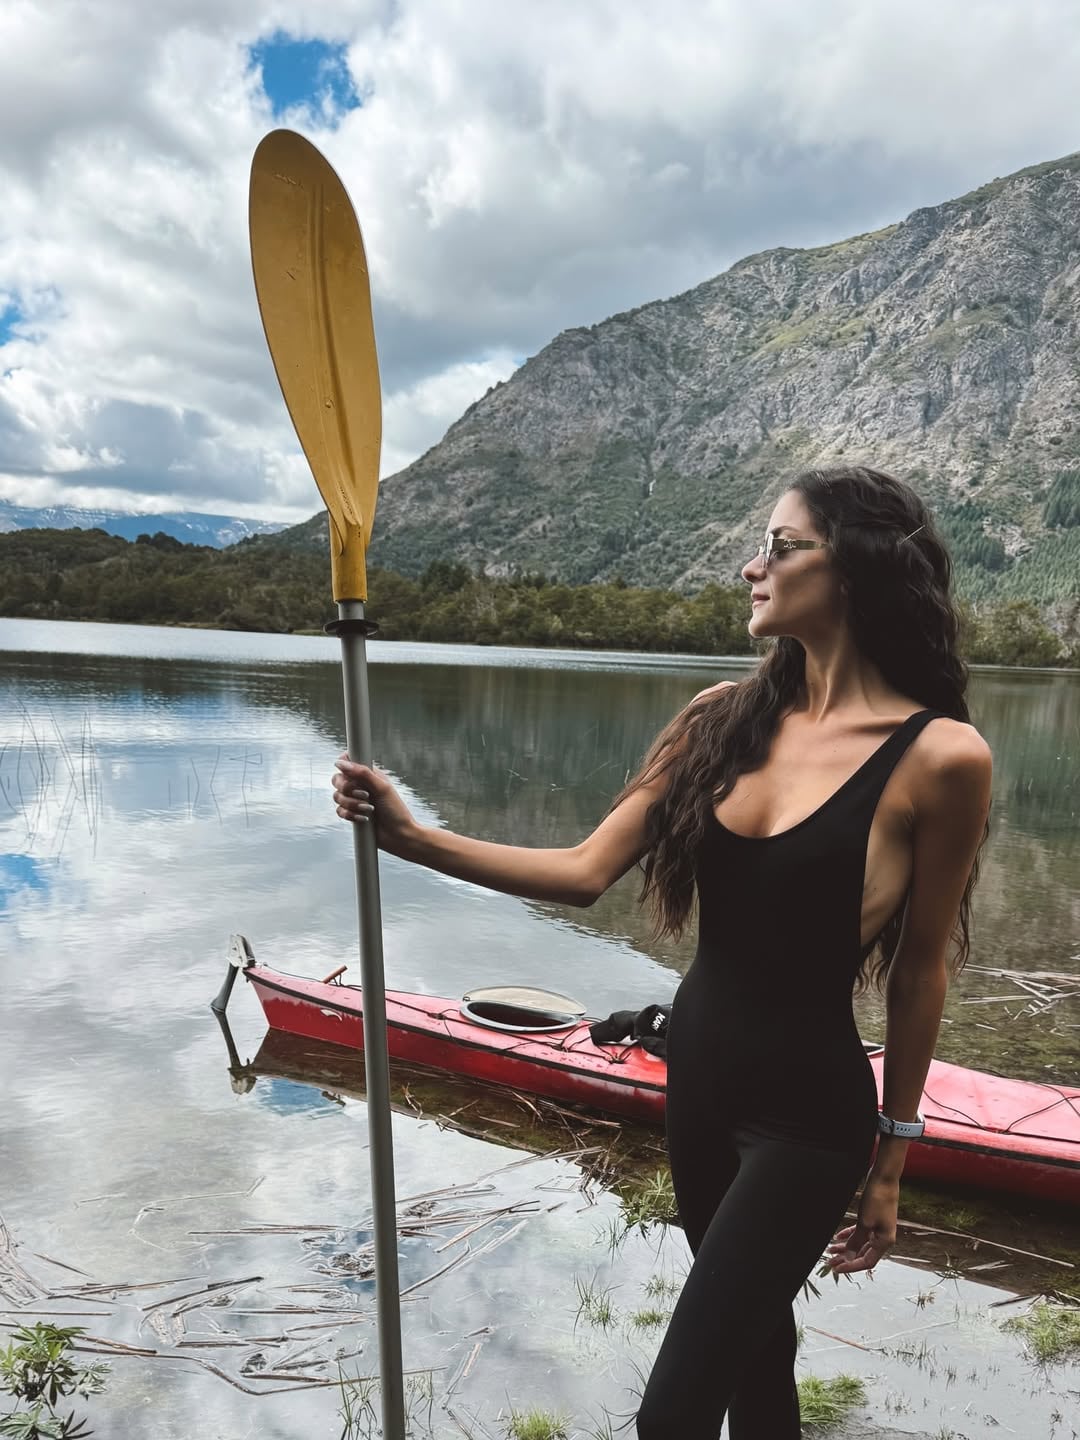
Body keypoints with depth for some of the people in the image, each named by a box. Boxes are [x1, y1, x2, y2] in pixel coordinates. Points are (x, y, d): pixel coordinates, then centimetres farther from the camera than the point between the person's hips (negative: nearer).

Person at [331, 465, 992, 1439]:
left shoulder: (939, 756, -17)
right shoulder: (727, 716, -4)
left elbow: (919, 968, -8)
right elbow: (585, 871, -7)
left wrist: (892, 1158, 2)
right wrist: (411, 836, -16)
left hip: (807, 1115, -5)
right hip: (697, 1071, 5)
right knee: (753, 1341, 26)